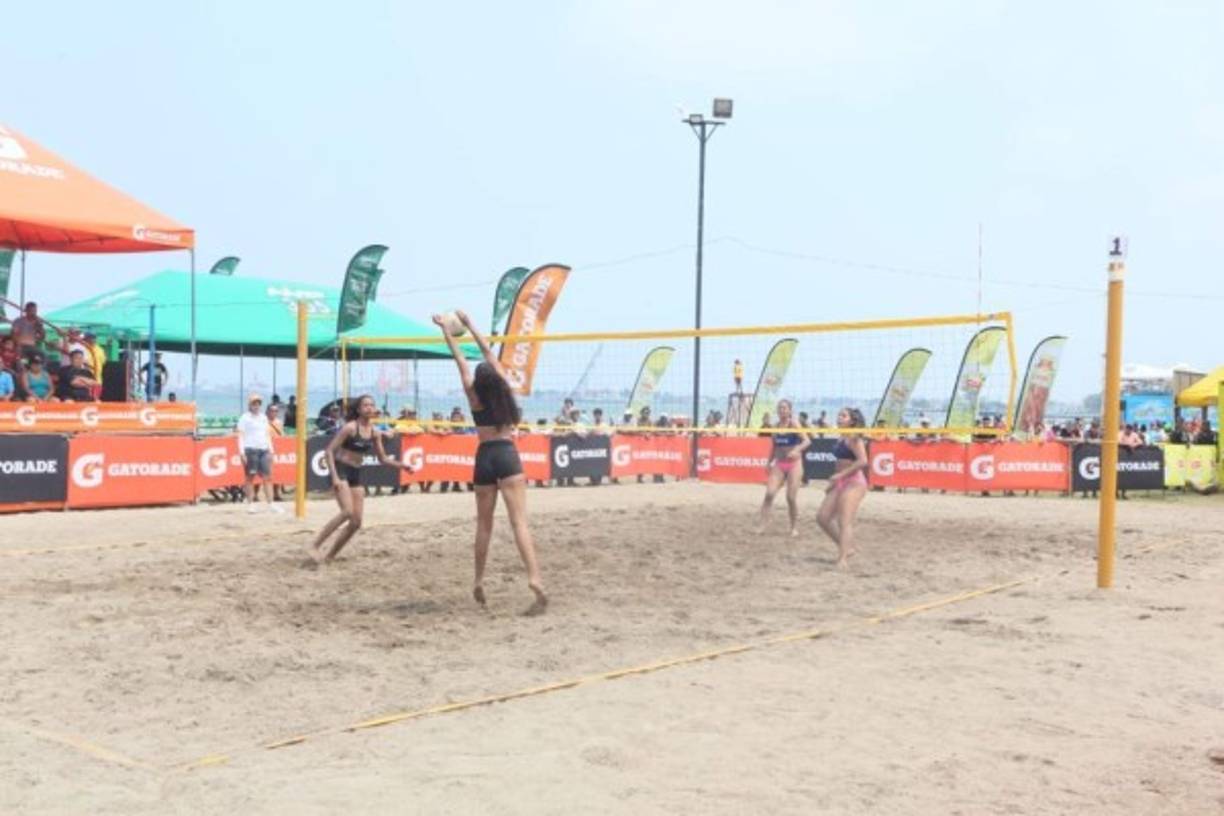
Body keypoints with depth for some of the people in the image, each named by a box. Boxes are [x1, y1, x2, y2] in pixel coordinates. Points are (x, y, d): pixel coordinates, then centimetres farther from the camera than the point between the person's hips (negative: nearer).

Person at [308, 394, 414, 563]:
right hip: (341, 470, -7)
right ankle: (315, 546, -16)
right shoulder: (350, 427, -14)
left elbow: (383, 458, 15)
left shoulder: (375, 432, 5)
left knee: (356, 522, 1)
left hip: (356, 475, 7)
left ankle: (330, 554, 13)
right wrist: (334, 477, -22)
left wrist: (401, 465, 0)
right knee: (347, 512, -25)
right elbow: (329, 451, -14)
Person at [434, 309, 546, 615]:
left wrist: (446, 329, 19)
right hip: (507, 455, -1)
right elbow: (489, 353, 10)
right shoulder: (503, 387, 0)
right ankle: (535, 579, -26)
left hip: (484, 458, 1)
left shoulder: (474, 395, -2)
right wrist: (469, 324, 20)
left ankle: (479, 582, 22)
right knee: (519, 521, -12)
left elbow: (460, 359, 7)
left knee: (484, 524, 14)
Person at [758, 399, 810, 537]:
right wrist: (770, 462, 17)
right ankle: (762, 525, -9)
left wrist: (797, 450, -34)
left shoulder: (793, 424, -7)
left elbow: (807, 441, -17)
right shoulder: (776, 426, 8)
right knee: (769, 493, -10)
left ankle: (794, 528, 12)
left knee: (791, 497, -3)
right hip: (779, 464, 4)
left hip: (794, 464, -4)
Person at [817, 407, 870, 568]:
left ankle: (842, 559, -16)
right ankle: (847, 548, 15)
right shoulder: (841, 439, 16)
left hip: (853, 482, -9)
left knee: (844, 522, -15)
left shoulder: (854, 439, -10)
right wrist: (834, 481, 18)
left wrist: (841, 474, -22)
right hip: (840, 483, 9)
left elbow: (862, 461, -21)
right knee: (822, 518, 4)